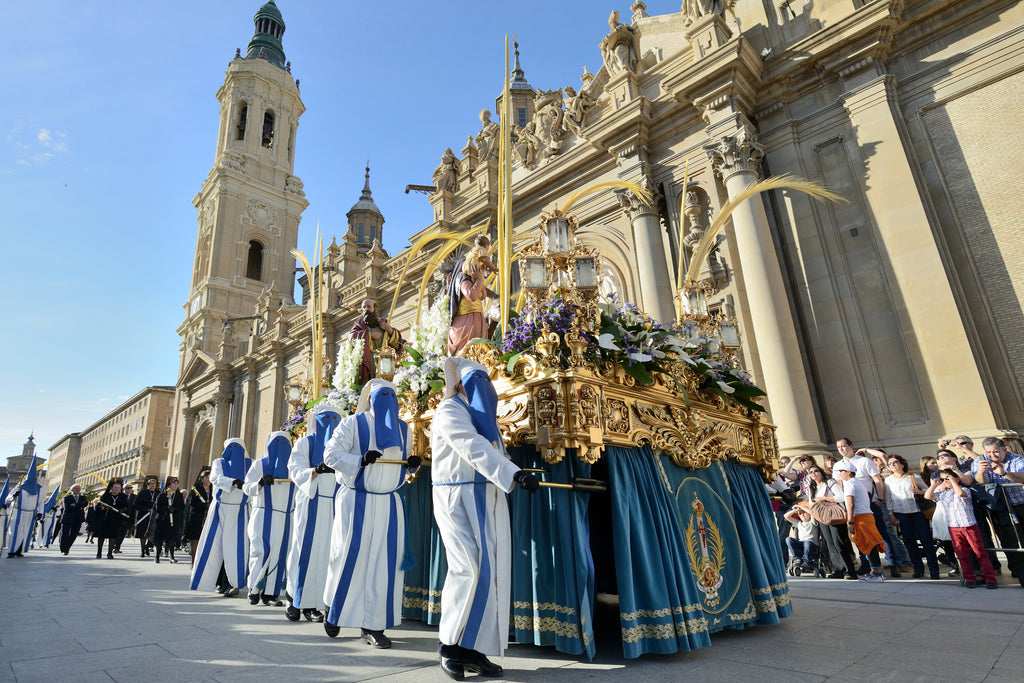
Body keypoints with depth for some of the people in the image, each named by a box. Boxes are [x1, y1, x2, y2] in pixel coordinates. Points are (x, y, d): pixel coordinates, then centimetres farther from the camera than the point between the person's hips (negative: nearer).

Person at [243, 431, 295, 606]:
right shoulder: (260, 464, 8)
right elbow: (246, 487, 0)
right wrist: (260, 482, -20)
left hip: (283, 519, 2)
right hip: (263, 515, -2)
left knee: (277, 554, 0)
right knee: (260, 551, -10)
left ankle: (270, 593, 6)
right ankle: (254, 589, 6)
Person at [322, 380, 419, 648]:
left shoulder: (402, 429, 12)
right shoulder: (353, 424, -3)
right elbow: (330, 454, -9)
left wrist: (412, 465, -5)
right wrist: (361, 460, -24)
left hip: (389, 503, 4)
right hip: (356, 502, -4)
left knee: (385, 561, 1)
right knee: (350, 556, 2)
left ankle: (373, 625, 11)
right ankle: (333, 609, 29)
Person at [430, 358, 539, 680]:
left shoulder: (480, 414, 19)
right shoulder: (450, 411, -8)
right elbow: (474, 450, -22)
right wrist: (515, 474, -31)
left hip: (486, 501, 8)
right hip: (459, 498, -8)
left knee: (488, 570, 4)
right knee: (470, 568, -10)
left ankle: (474, 648, 13)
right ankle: (450, 644, 7)